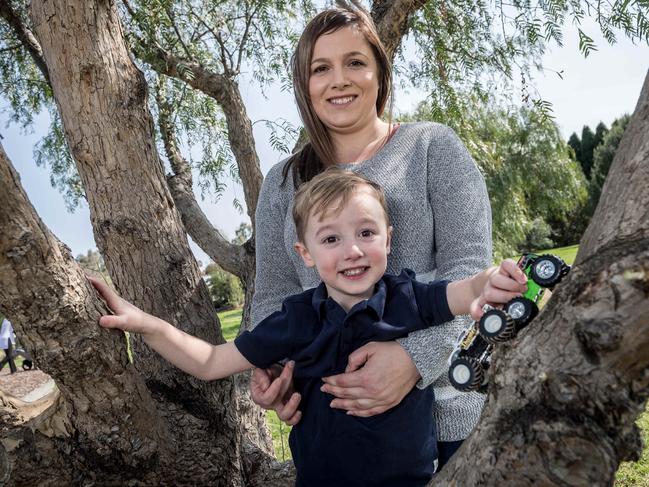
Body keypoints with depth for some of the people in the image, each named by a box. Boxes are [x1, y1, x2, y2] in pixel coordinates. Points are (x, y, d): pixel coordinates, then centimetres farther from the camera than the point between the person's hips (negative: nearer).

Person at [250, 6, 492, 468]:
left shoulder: (433, 147, -2)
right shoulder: (282, 183, 7)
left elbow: (469, 267, -10)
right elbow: (274, 294, 6)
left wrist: (416, 356, -26)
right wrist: (270, 367, -14)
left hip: (441, 399, -2)